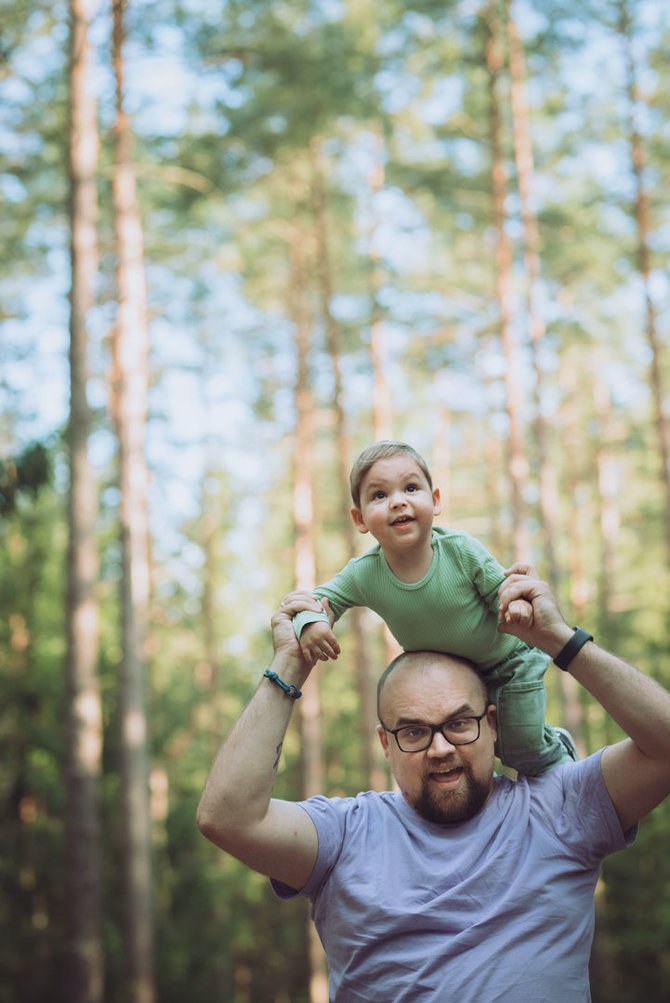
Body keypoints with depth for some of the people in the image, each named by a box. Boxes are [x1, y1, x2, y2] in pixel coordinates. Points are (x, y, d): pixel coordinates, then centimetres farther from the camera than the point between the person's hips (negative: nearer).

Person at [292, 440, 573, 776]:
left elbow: (500, 590, -18)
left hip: (507, 660, -3)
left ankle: (558, 746, 37)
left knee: (523, 751, 3)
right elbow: (322, 598, -10)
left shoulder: (462, 550, -30)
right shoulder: (364, 575, -25)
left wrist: (516, 605, -42)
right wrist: (311, 622, -33)